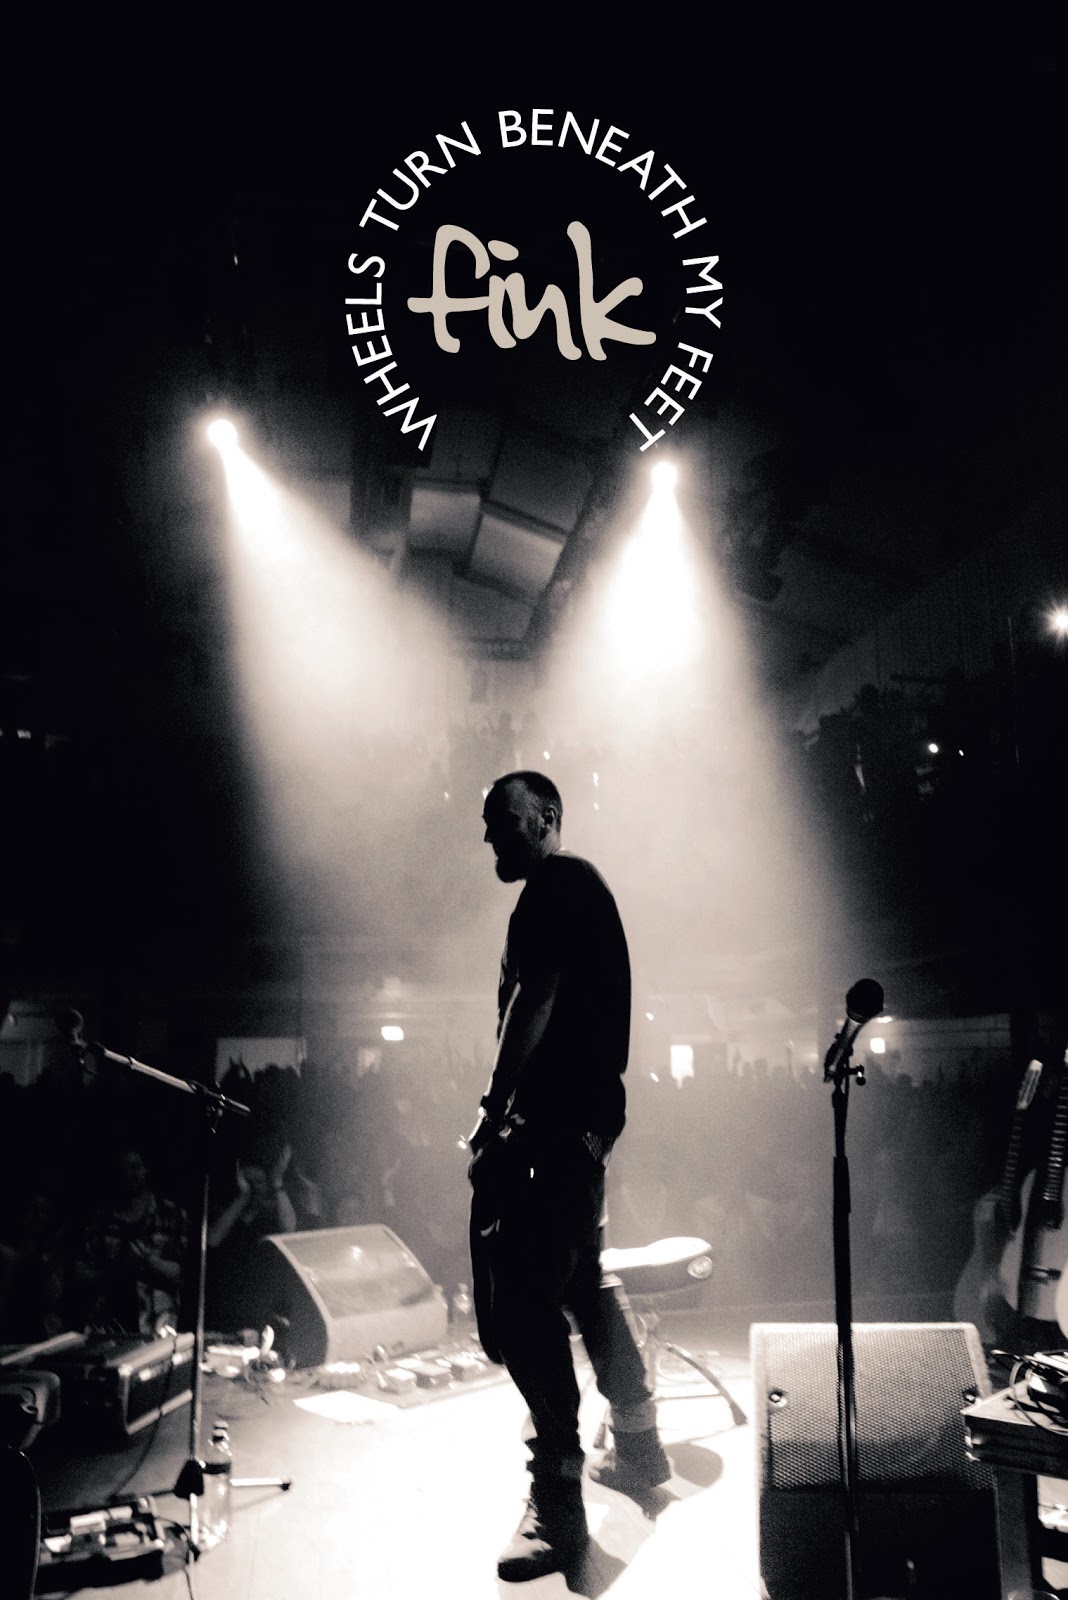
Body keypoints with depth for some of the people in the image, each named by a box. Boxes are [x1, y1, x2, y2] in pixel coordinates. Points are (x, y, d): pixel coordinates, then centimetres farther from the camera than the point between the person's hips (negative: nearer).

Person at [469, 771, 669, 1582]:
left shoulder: (557, 884, -9)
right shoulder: (577, 890, 21)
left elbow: (533, 1002, -19)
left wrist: (492, 1110, -17)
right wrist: (512, 1113, 12)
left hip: (557, 1118, -11)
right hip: (579, 1116, 11)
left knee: (522, 1301, -12)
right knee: (583, 1280, 20)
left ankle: (557, 1505, -7)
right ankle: (639, 1446, 33)